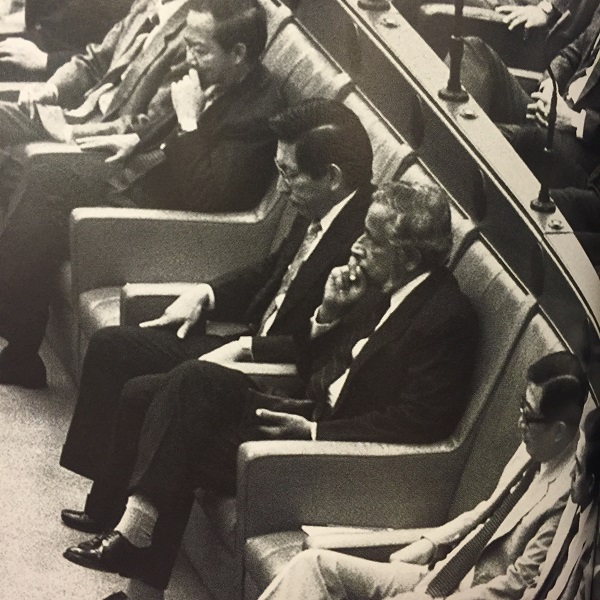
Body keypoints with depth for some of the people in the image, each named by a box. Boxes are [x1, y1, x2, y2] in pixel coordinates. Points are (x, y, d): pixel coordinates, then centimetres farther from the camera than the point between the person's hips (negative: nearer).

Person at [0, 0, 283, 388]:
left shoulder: (259, 113, -26)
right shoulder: (221, 80, 0)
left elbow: (205, 197, -29)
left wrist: (188, 120, -28)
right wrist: (135, 139, 6)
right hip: (147, 170, 9)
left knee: (46, 221, -14)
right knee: (42, 173, 5)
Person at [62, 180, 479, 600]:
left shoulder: (447, 318, -16)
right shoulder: (385, 288, 9)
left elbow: (417, 423, -22)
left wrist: (313, 432, -21)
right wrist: (329, 314, 0)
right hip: (310, 407, 9)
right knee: (144, 394, -4)